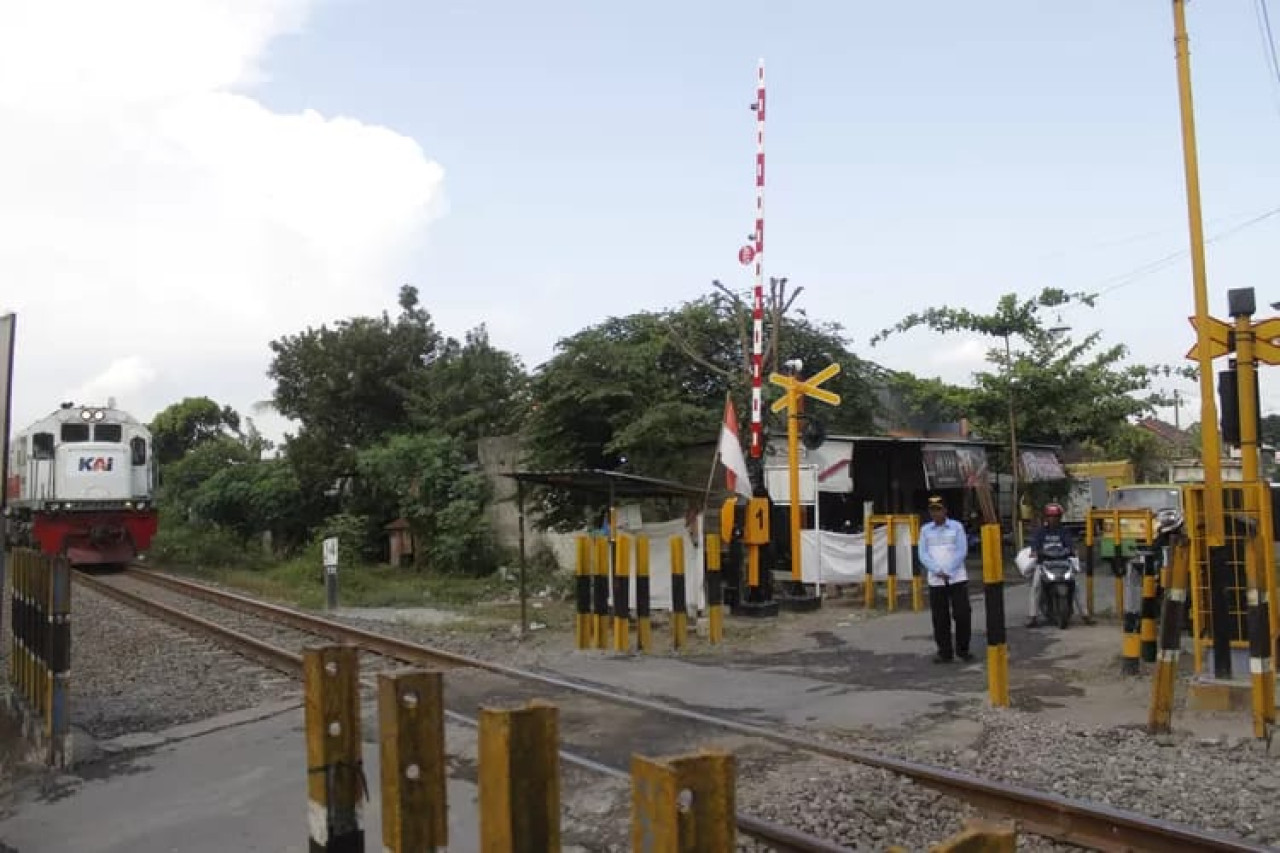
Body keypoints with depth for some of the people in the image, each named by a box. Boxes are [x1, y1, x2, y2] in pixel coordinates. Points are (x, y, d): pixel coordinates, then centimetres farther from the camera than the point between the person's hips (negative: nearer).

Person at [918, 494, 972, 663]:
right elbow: (923, 555, 2)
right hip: (935, 581, 2)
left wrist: (947, 571, -11)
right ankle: (944, 653, 11)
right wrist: (938, 571, -11)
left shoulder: (956, 526, 2)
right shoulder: (925, 530, 8)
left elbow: (962, 551, -4)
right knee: (940, 619, 3)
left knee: (963, 614, -3)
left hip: (957, 578, -1)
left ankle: (962, 649, 12)